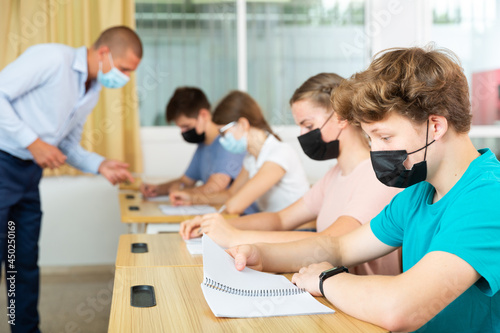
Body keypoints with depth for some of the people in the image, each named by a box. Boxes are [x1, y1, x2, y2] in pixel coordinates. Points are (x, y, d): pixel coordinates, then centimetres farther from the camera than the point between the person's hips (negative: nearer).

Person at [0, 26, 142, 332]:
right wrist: (32, 141, -21)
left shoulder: (93, 92, 11)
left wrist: (101, 165, 0)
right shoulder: (52, 58, -15)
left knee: (26, 262, 13)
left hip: (29, 171, 8)